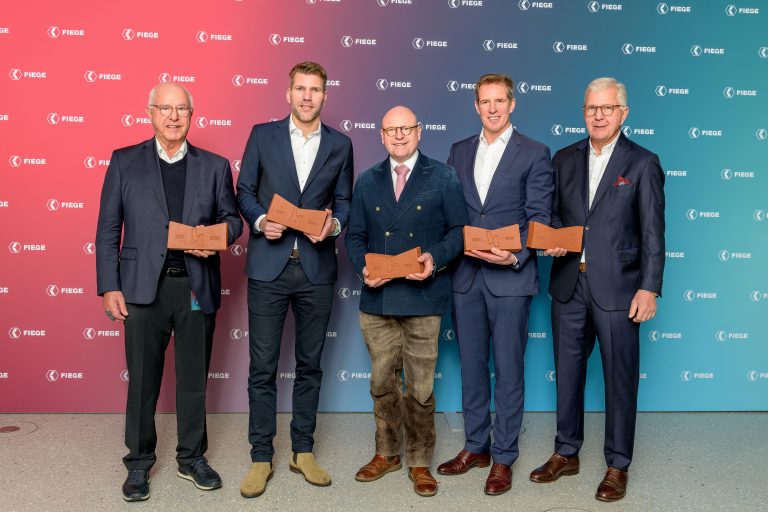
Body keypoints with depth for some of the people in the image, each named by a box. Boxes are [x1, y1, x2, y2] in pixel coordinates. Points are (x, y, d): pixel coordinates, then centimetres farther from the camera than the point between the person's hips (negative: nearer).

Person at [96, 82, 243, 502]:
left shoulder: (215, 166, 8)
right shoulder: (124, 162, 5)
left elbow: (232, 218, 10)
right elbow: (108, 230, 2)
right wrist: (109, 287, -5)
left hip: (197, 286, 1)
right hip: (144, 286, -1)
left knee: (194, 376, 11)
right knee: (142, 378, 8)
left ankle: (192, 458, 28)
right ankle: (139, 463, 24)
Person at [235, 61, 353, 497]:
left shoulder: (340, 145, 8)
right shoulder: (263, 135, 4)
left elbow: (344, 200, 9)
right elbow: (245, 191, 6)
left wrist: (333, 224, -12)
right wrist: (260, 221, -13)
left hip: (316, 268, 2)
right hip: (268, 265, -1)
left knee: (310, 364, 11)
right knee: (263, 366, 2)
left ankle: (303, 450, 24)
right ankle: (262, 457, 14)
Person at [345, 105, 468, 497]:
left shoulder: (443, 178, 3)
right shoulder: (367, 181, 13)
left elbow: (459, 229, 0)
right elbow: (355, 236, 12)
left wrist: (435, 258, -18)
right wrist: (363, 267, -7)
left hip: (423, 299, -3)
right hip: (377, 300, 3)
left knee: (420, 387, 4)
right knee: (382, 383, 13)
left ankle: (419, 462, 20)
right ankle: (387, 454, 30)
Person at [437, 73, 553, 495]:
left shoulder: (534, 154, -1)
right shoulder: (459, 151, 12)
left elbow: (538, 218, -6)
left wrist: (516, 256, -20)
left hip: (509, 278, -4)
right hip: (465, 275, 4)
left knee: (508, 370, 4)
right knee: (471, 366, 13)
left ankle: (503, 457, 17)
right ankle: (476, 447, 28)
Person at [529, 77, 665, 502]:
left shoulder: (643, 163, -2)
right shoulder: (564, 159, 9)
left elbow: (652, 233, -4)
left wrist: (649, 288, -10)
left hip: (617, 288, -4)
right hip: (569, 285, 4)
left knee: (620, 378, 4)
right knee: (567, 372, 13)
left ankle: (617, 466, 19)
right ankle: (566, 453, 29)